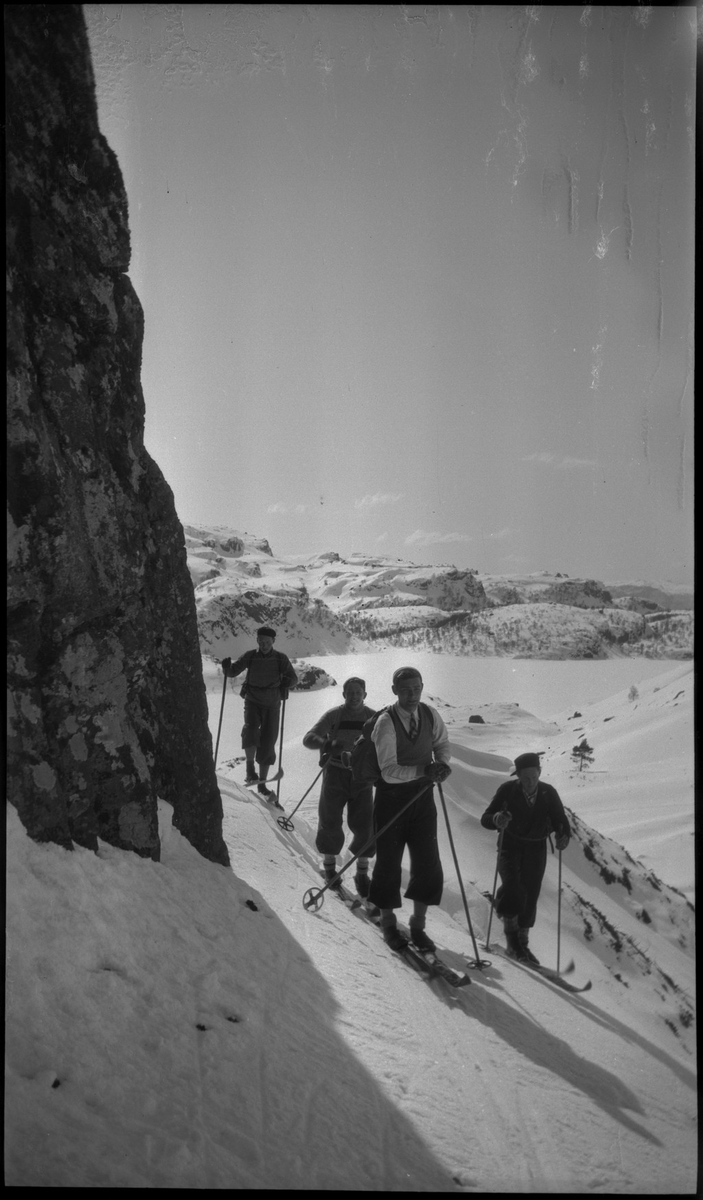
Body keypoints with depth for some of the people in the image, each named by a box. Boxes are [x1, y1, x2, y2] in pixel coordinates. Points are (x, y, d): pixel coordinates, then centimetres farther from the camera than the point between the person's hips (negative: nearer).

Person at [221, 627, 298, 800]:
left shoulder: (280, 658, -5)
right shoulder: (250, 656, -4)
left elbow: (293, 678, -5)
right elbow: (233, 672, -3)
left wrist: (286, 682, -27)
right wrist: (227, 667, -26)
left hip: (272, 706, 1)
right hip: (252, 702, 0)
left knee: (268, 745, 3)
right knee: (250, 729, -30)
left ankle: (262, 784, 15)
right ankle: (250, 767, -13)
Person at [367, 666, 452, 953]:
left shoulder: (430, 715, -4)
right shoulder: (386, 723, -19)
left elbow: (442, 743, 14)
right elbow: (389, 771, -23)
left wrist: (443, 764, -7)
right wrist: (424, 770, -31)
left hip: (423, 798, 4)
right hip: (392, 799, -4)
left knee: (429, 866, 3)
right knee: (389, 864, 8)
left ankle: (418, 925, 22)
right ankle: (388, 923, 29)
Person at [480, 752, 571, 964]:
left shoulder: (549, 793, -10)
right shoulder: (508, 790, -16)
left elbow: (560, 821, -2)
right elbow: (485, 819, -15)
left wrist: (563, 837, -23)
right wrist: (497, 819, -38)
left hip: (536, 847, 2)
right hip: (511, 845, -2)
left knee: (530, 895, 3)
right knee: (512, 886, -22)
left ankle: (522, 942, 20)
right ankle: (511, 934, -5)